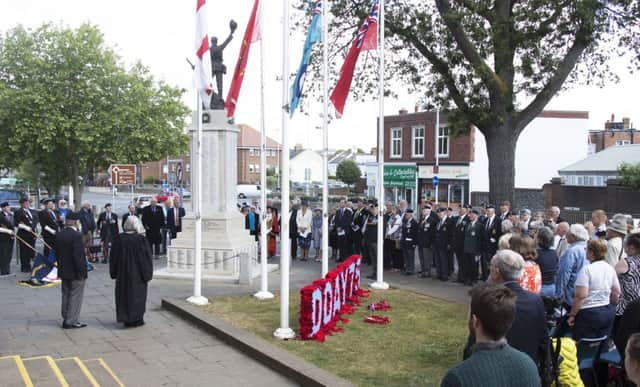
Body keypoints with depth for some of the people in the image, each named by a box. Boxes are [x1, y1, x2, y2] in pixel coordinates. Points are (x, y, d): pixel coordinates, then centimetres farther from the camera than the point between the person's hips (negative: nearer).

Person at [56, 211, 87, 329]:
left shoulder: (58, 235, 3)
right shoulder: (76, 235, -21)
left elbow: (57, 253, 9)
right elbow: (78, 255, -24)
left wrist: (61, 266, 17)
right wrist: (81, 271, -17)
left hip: (64, 271, 8)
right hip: (75, 272, -8)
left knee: (66, 295, 18)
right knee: (75, 297, 2)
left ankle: (66, 319, 26)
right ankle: (71, 321, 4)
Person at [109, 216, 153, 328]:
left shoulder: (119, 239, -5)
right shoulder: (141, 239, -14)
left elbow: (113, 257, 2)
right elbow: (146, 258, -11)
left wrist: (114, 273, 13)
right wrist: (147, 274, -2)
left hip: (123, 273, 3)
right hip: (137, 273, -3)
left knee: (124, 294, 13)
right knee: (137, 295, 8)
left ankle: (126, 318, 17)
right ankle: (136, 319, 12)